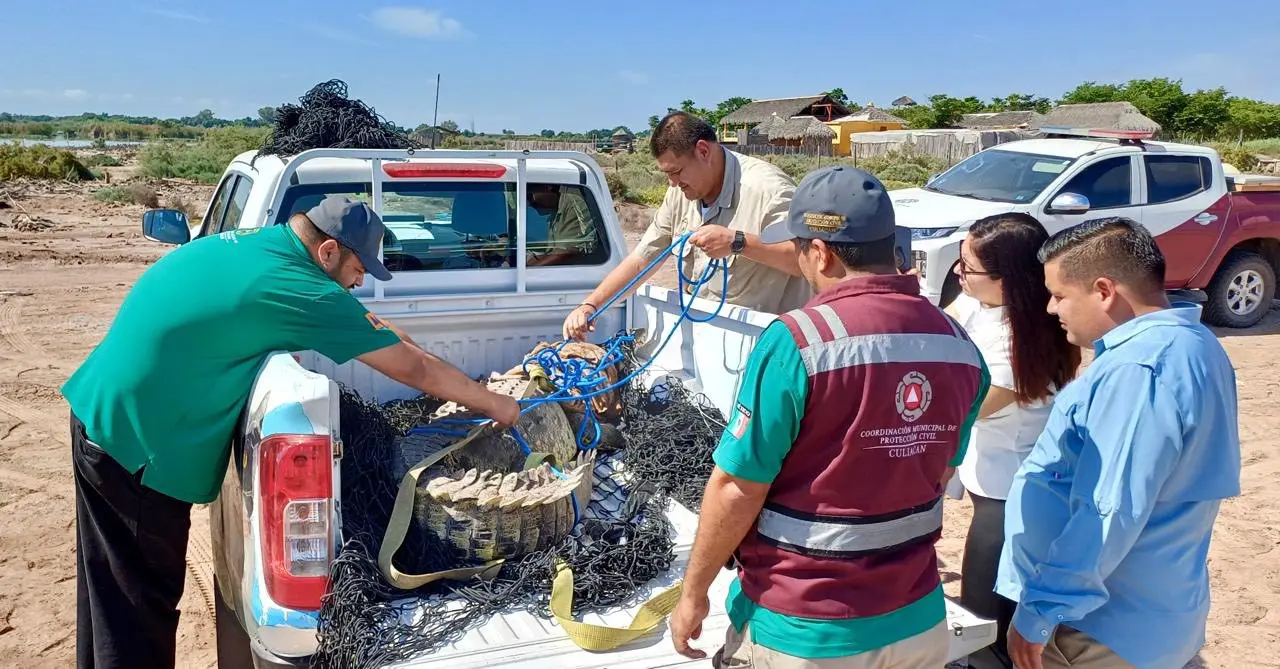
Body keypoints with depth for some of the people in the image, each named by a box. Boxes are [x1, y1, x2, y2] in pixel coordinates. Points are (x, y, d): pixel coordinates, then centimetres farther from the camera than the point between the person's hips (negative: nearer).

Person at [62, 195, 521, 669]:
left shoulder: (248, 242, 3)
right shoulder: (294, 287, -21)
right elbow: (413, 368, -15)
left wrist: (366, 324, 10)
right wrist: (496, 406, -5)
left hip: (98, 411, 9)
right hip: (141, 443, -9)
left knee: (112, 598, 22)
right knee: (145, 611, 6)